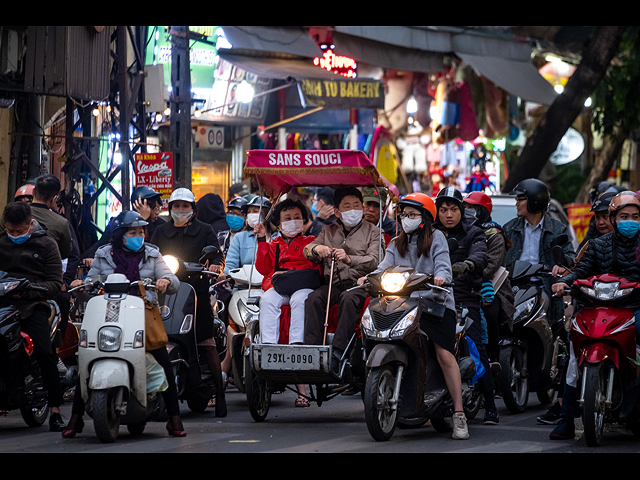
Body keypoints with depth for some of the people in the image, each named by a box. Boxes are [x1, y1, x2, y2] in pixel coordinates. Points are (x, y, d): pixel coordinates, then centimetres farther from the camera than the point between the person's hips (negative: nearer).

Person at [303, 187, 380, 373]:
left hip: (359, 284, -3)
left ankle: (338, 352, -43)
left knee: (348, 299, -37)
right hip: (333, 284, 3)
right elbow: (307, 250, 12)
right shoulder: (328, 231, 22)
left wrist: (349, 259, -25)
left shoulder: (372, 232, 11)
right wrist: (316, 248, -15)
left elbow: (374, 261, -5)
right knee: (314, 298, -29)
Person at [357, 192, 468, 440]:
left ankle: (459, 414, -20)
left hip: (436, 301, -5)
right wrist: (369, 278, -14)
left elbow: (443, 265, -4)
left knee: (444, 354, -18)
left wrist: (441, 277, -27)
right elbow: (386, 266, 7)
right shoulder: (396, 244, 22)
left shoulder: (435, 237, 8)